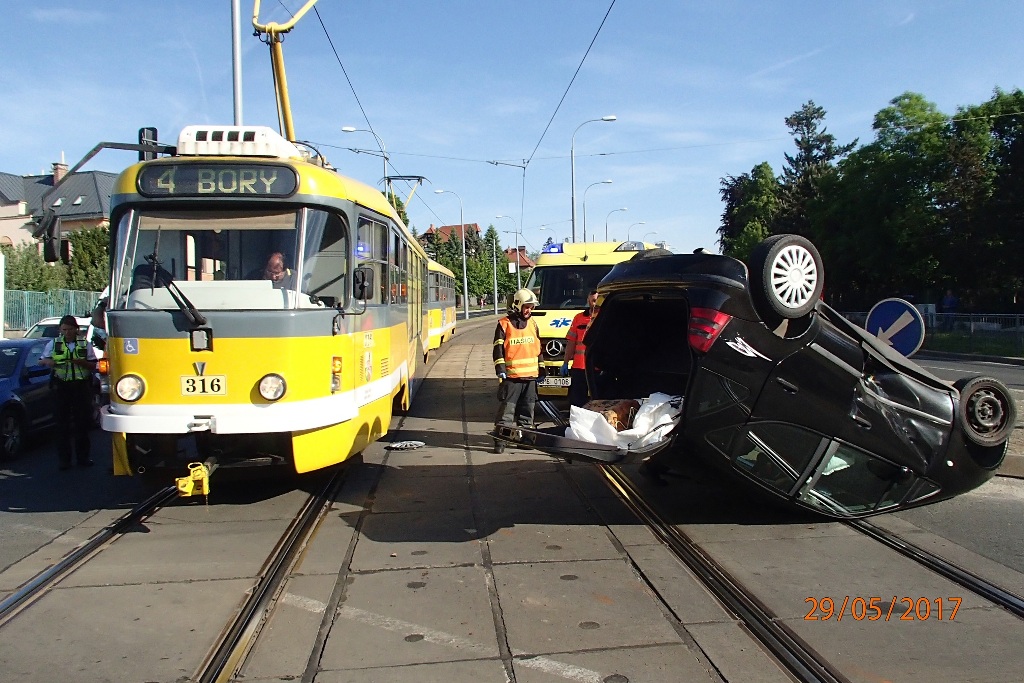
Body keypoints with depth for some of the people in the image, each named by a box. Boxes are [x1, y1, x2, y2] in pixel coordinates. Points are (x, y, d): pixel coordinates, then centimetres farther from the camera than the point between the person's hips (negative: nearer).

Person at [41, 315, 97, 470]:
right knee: (62, 423, -1)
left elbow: (93, 365, 8)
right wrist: (47, 361, -11)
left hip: (82, 386, 0)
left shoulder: (86, 344, 8)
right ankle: (63, 457, 5)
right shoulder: (53, 344, 9)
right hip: (62, 386, 0)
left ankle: (83, 455, 12)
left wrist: (81, 362, -12)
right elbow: (41, 361, 12)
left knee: (83, 422, 3)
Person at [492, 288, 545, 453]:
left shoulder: (532, 324, 14)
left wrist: (541, 367, 20)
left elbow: (538, 348, 22)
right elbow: (498, 349, -5)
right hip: (511, 376, -5)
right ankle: (500, 440, -3)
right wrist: (500, 369, -13)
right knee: (506, 409, -6)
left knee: (527, 409, 12)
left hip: (531, 375, 6)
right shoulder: (504, 324, -4)